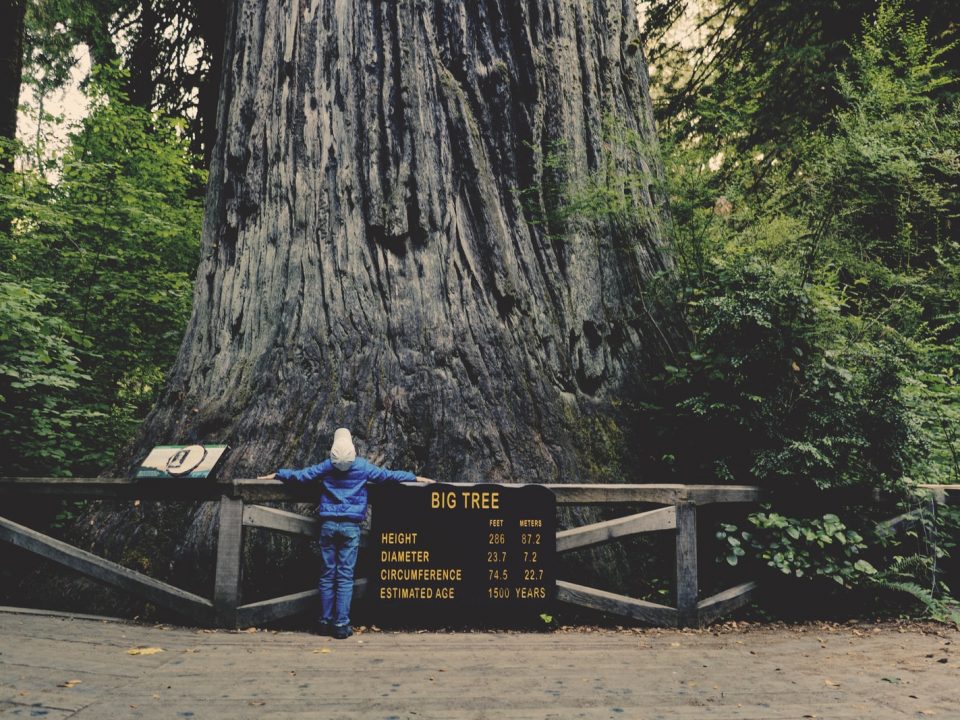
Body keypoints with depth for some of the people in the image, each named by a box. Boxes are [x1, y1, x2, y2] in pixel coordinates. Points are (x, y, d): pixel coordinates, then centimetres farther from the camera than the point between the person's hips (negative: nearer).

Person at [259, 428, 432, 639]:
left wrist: (276, 474, 26)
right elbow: (388, 475, 7)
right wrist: (415, 478, 18)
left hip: (328, 524, 2)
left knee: (327, 574, 9)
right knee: (345, 576, 0)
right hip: (351, 526, -2)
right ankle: (341, 625, -1)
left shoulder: (326, 466, 3)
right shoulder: (363, 467, 0)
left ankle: (325, 621, 14)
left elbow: (300, 475, 9)